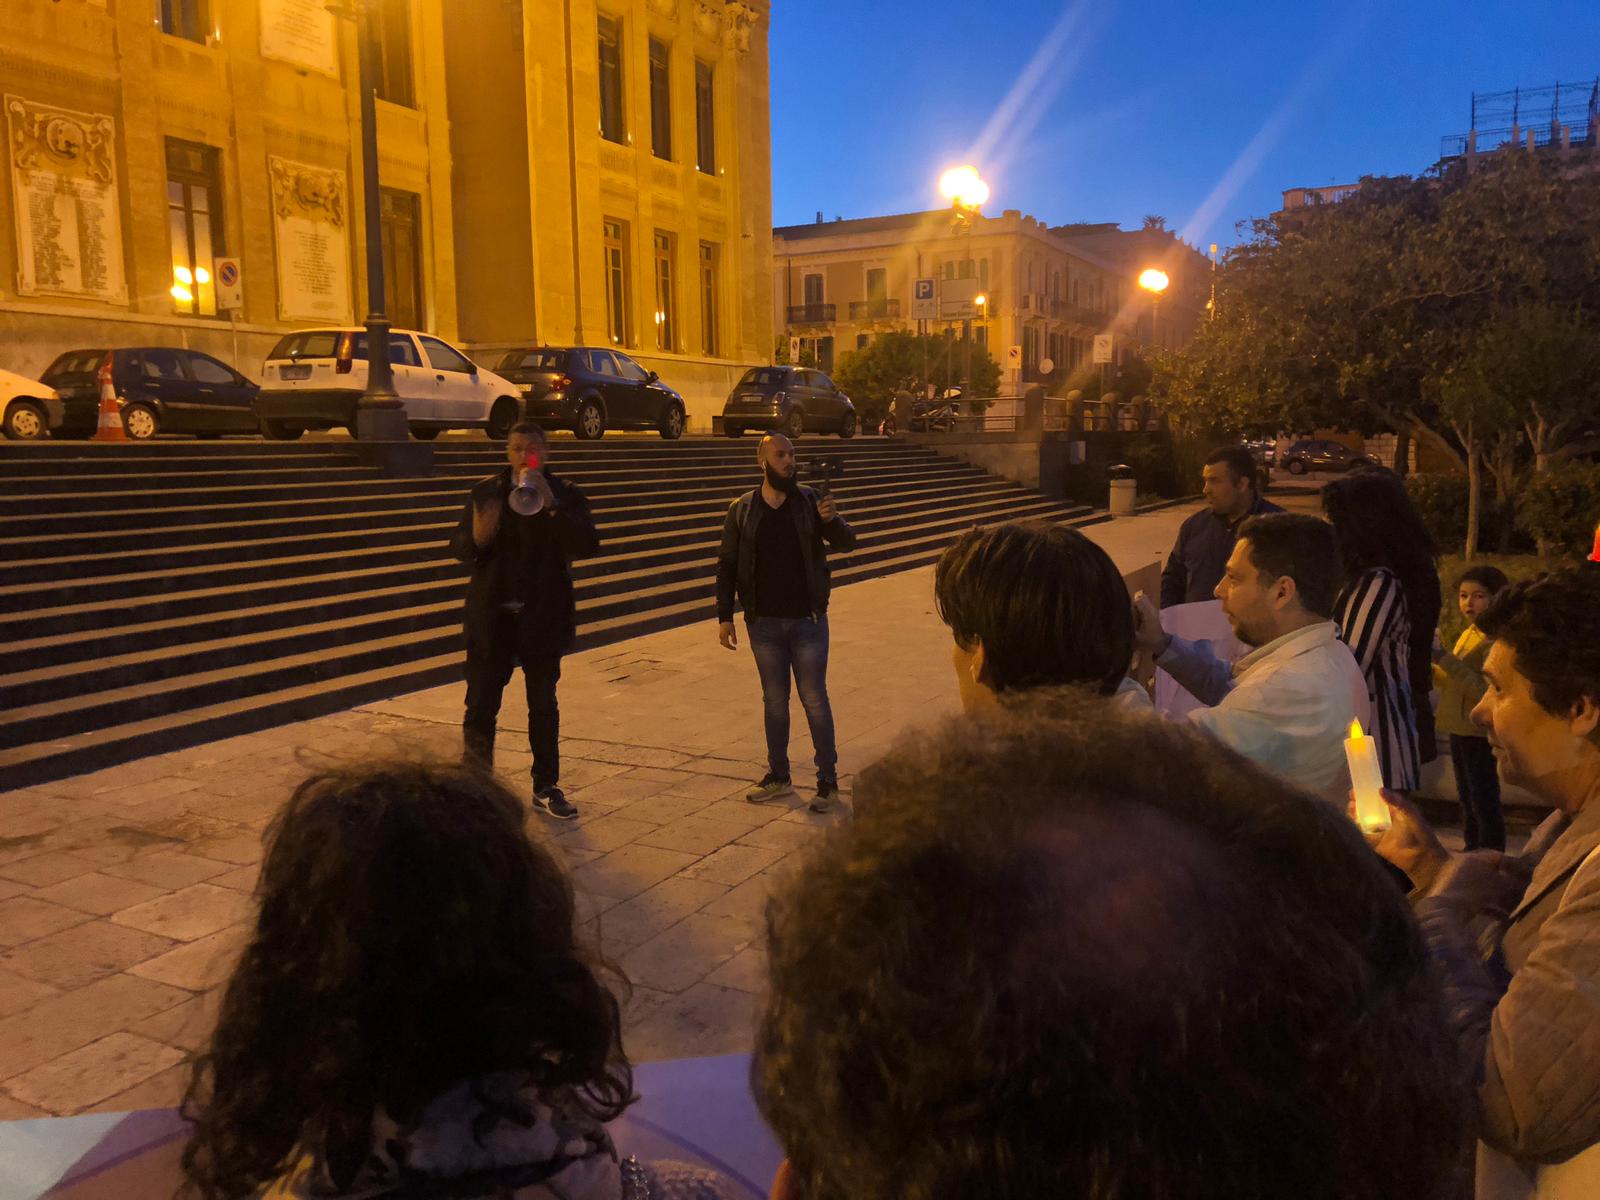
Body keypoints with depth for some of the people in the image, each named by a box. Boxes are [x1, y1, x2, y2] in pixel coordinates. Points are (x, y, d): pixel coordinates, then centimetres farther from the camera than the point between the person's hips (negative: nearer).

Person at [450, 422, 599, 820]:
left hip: (542, 617, 0)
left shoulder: (566, 495, -2)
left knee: (544, 706, 12)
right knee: (480, 706, 1)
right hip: (491, 615, 0)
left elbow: (588, 545, -16)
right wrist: (477, 537, -21)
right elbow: (457, 547, 1)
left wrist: (551, 505, -25)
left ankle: (546, 788, 23)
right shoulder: (485, 491, 2)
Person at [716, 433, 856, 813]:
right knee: (774, 701, 13)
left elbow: (847, 541, -9)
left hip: (808, 620, -2)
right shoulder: (742, 510, 1)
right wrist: (724, 616, -1)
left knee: (814, 700, 2)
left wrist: (832, 519, -31)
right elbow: (726, 566, 4)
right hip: (764, 623, 2)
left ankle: (828, 781, 11)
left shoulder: (810, 502, -3)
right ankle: (778, 777, 25)